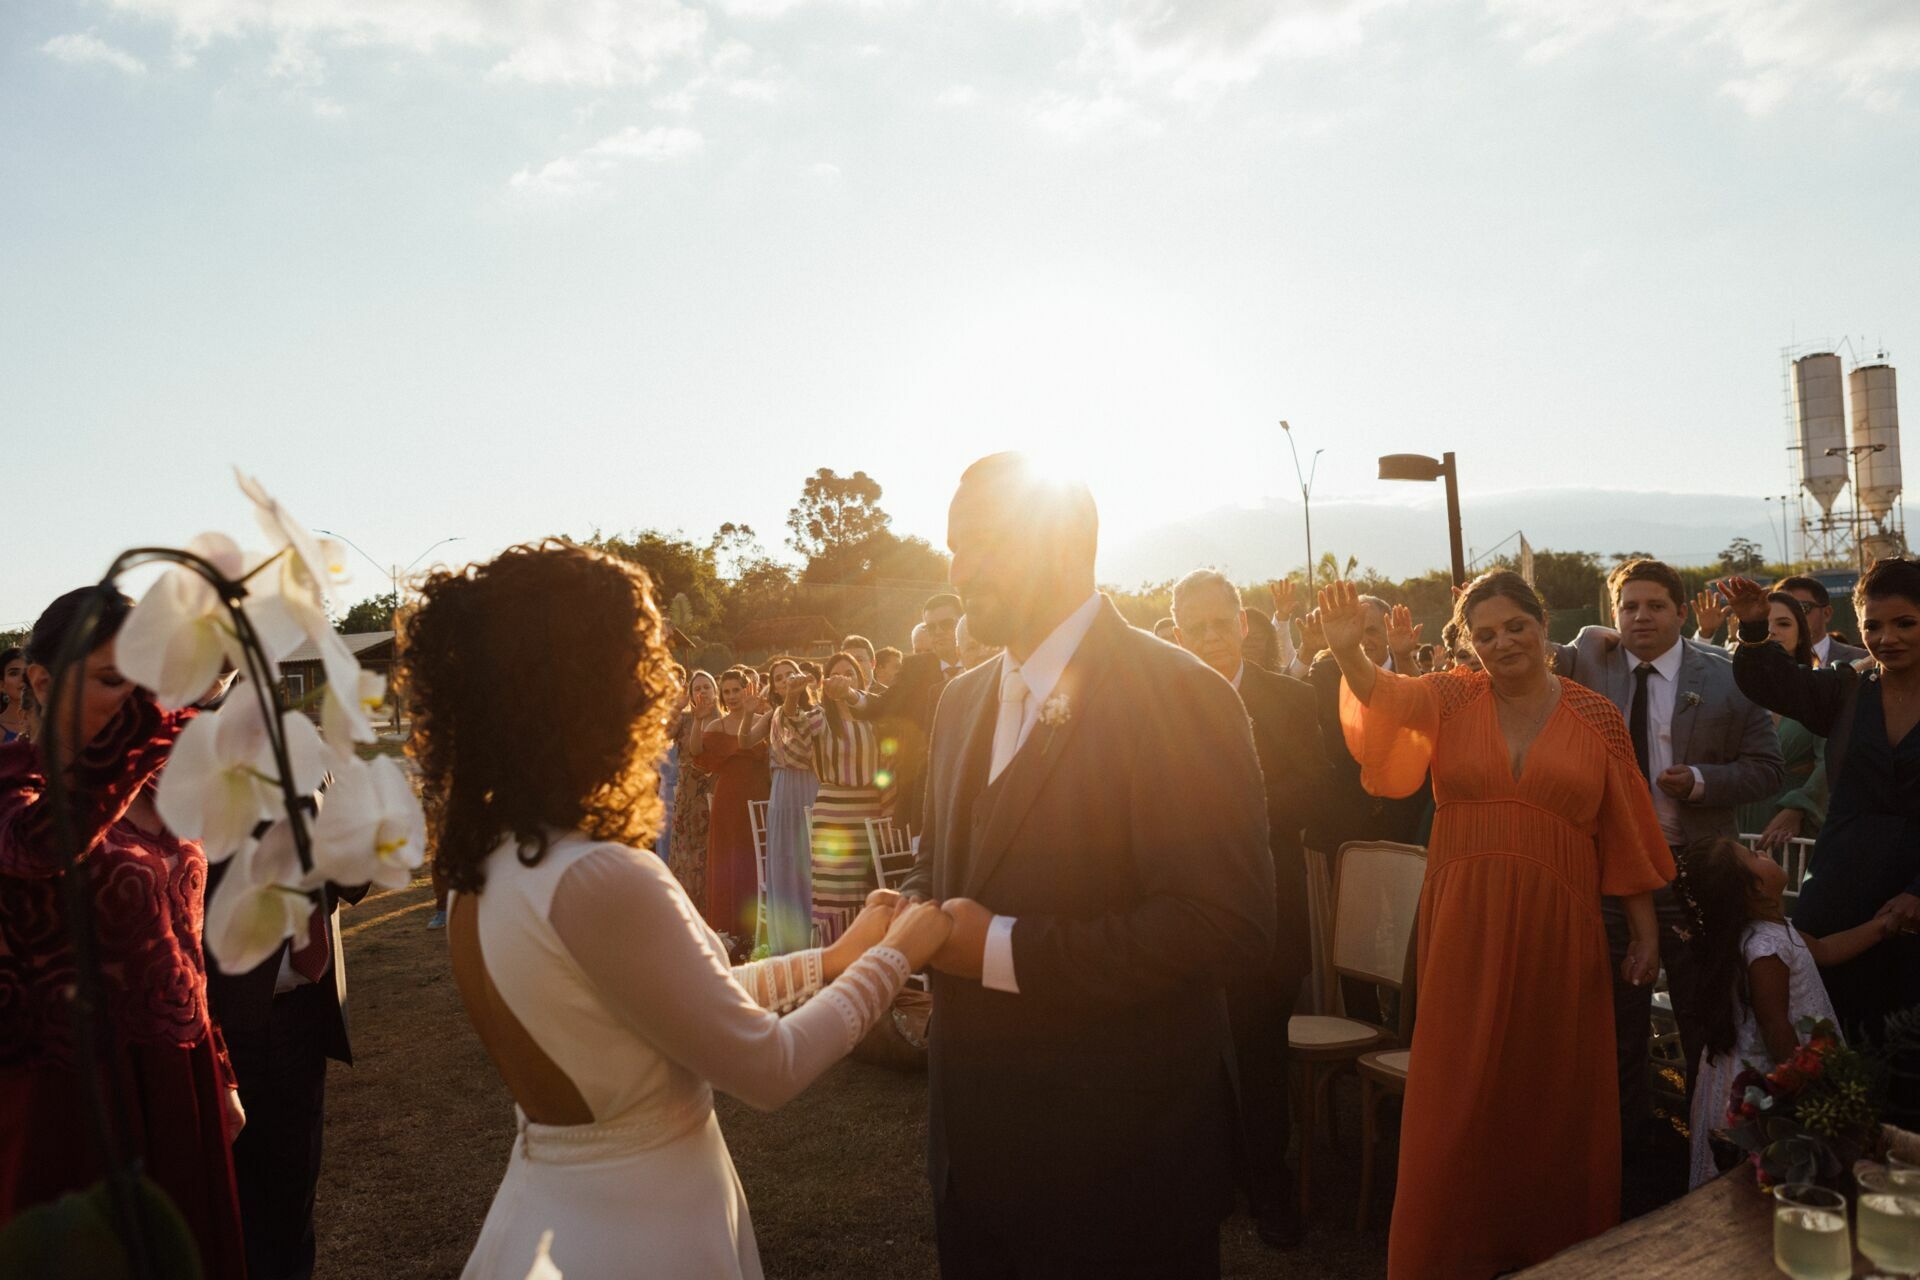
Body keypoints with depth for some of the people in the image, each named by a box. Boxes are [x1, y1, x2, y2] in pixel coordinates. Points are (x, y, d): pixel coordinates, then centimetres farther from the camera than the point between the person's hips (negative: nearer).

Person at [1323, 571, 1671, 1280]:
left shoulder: (1596, 716, 4)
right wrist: (1350, 654, -38)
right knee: (1459, 1096, 5)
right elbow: (1388, 699, -18)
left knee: (1555, 1096, 9)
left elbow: (1624, 830, 6)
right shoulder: (1453, 699, 3)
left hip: (1557, 930, 0)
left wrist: (1646, 929, 6)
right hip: (1464, 929, 0)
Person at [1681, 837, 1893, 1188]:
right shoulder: (1765, 950, -31)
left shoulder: (1773, 929, 2)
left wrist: (1883, 925, 21)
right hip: (1763, 1076, -10)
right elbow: (1776, 1030, -26)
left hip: (1748, 1066, 10)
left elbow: (1823, 950, 19)